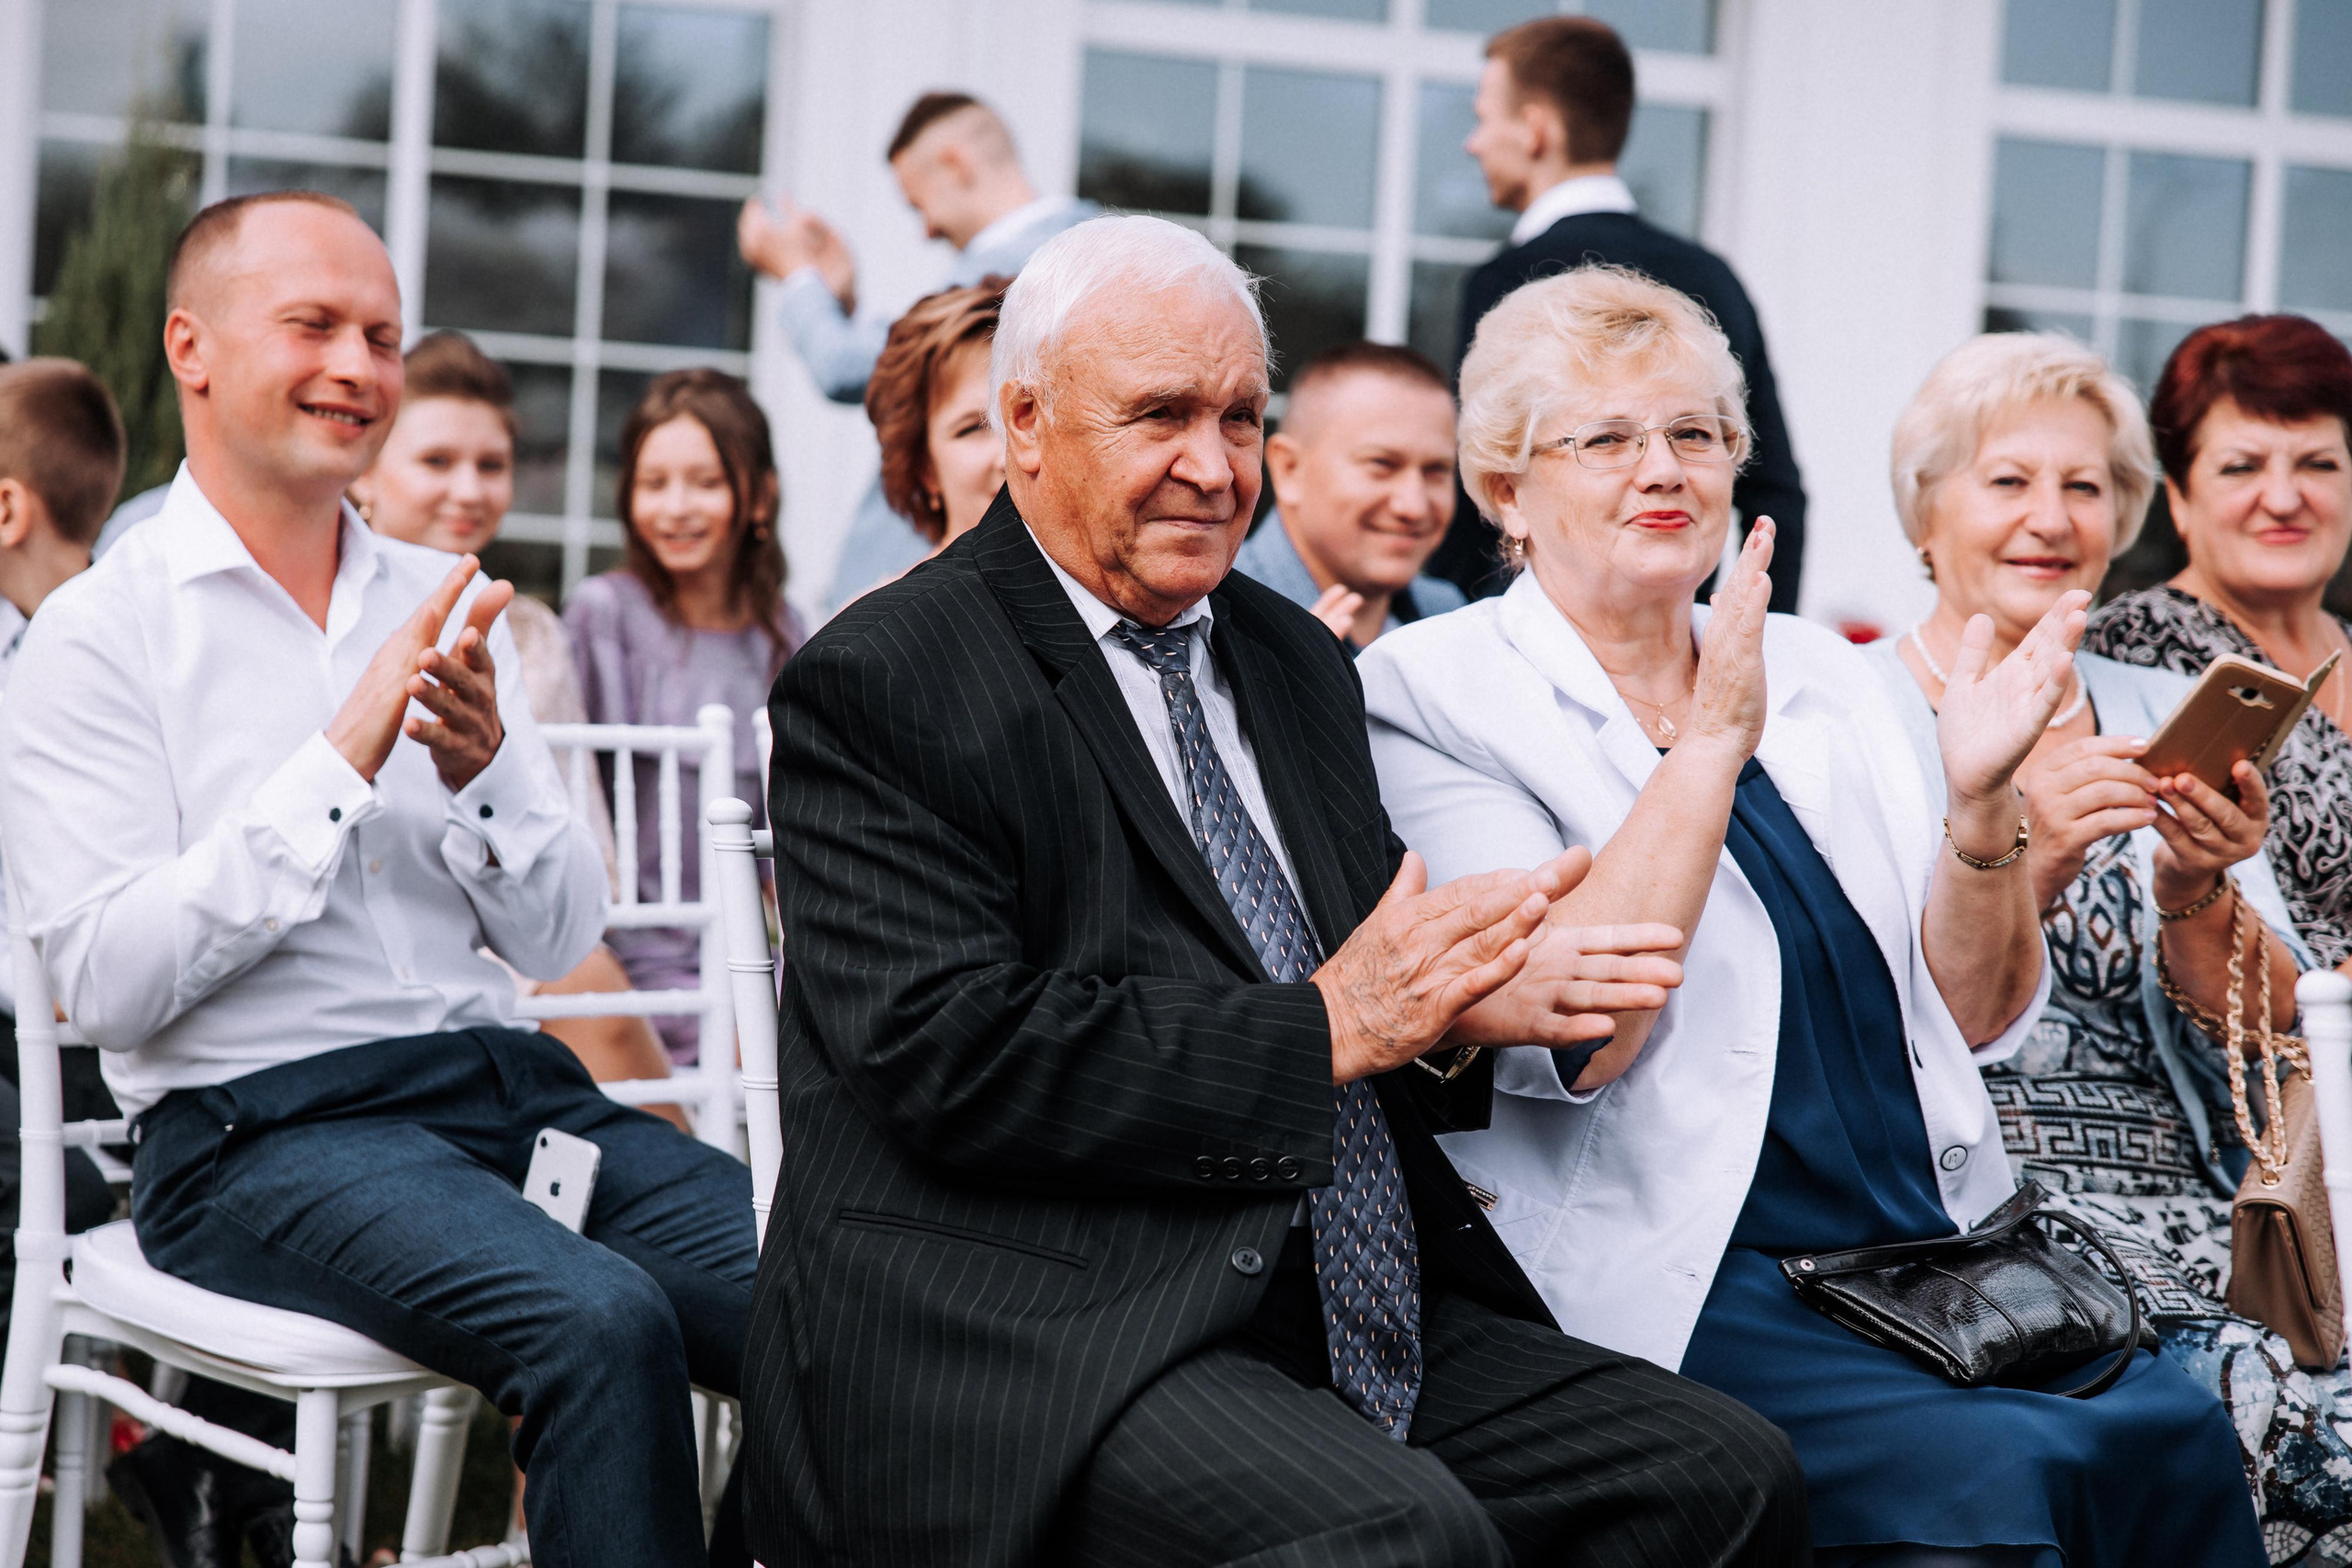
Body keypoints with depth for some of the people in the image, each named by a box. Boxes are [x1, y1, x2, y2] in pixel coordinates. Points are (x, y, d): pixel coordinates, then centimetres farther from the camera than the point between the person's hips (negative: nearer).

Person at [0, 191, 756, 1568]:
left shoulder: (445, 608, 15)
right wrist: (342, 759, -14)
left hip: (510, 1088, 5)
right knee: (605, 1323, -31)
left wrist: (480, 766, -8)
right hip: (262, 1129, -5)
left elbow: (562, 938, 12)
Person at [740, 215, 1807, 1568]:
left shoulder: (1297, 658, 21)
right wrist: (1329, 1025, -13)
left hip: (1363, 1316, 7)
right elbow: (951, 1061, -15)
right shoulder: (882, 685, -4)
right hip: (1045, 1338, -7)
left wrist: (1449, 1003, -5)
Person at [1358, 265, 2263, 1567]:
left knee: (2174, 1431, -20)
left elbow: (1973, 1019, 13)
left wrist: (1979, 798, -4)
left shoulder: (1817, 672, 16)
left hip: (1927, 1251, 6)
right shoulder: (1429, 695, -1)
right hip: (1675, 1280, -5)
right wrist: (1712, 742, -17)